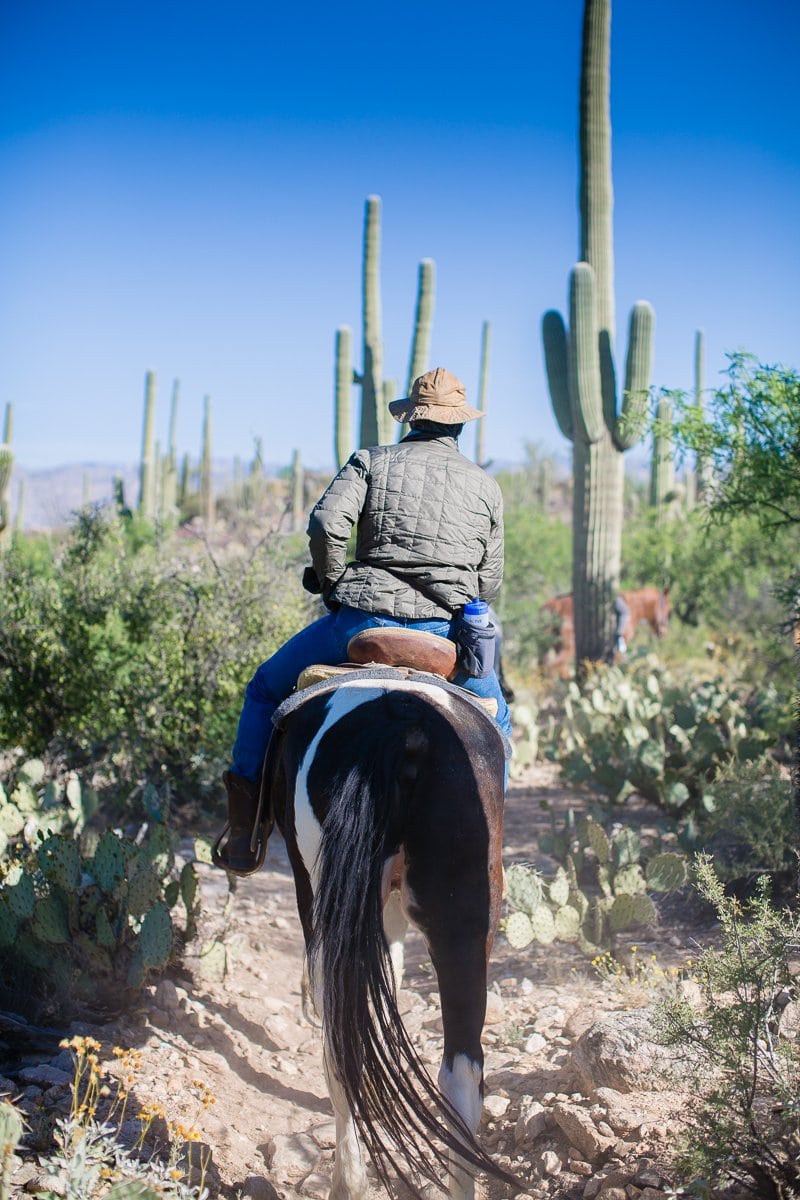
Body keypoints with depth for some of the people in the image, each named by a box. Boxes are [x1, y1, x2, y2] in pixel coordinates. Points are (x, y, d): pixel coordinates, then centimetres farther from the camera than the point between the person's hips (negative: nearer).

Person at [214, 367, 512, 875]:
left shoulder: (373, 461, 7)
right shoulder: (486, 485, 14)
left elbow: (325, 523, -9)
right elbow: (490, 580, 12)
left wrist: (334, 583, 6)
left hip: (364, 621, -1)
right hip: (447, 634, 2)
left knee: (267, 688, 20)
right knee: (496, 723, 29)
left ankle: (244, 833, 16)